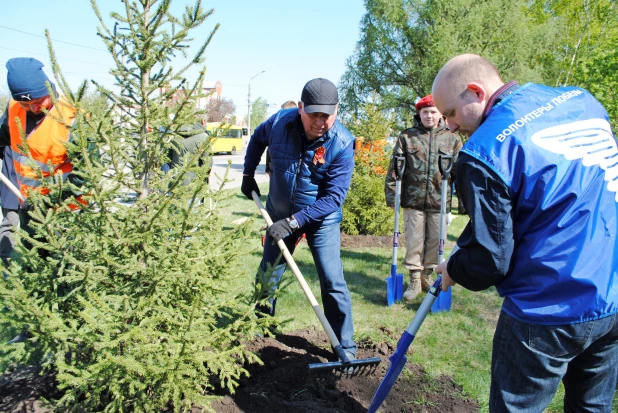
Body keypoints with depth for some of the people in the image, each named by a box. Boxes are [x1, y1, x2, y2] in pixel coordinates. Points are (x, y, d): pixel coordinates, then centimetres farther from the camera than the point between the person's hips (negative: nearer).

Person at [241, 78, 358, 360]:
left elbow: (333, 197, -26)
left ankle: (345, 347, 11)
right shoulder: (280, 122, -15)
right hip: (279, 213, 4)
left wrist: (293, 221, -31)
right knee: (266, 277, 14)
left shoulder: (342, 144, -24)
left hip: (321, 219, -3)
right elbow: (257, 139, 10)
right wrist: (248, 173, 7)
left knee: (332, 282, -6)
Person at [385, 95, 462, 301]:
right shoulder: (407, 136, 3)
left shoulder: (453, 139, 6)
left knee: (435, 241, 10)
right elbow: (394, 167, 2)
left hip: (439, 202, 1)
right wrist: (391, 196, -2)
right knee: (414, 241, 3)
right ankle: (414, 280, 15)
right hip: (413, 200, -1)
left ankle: (427, 275, 29)